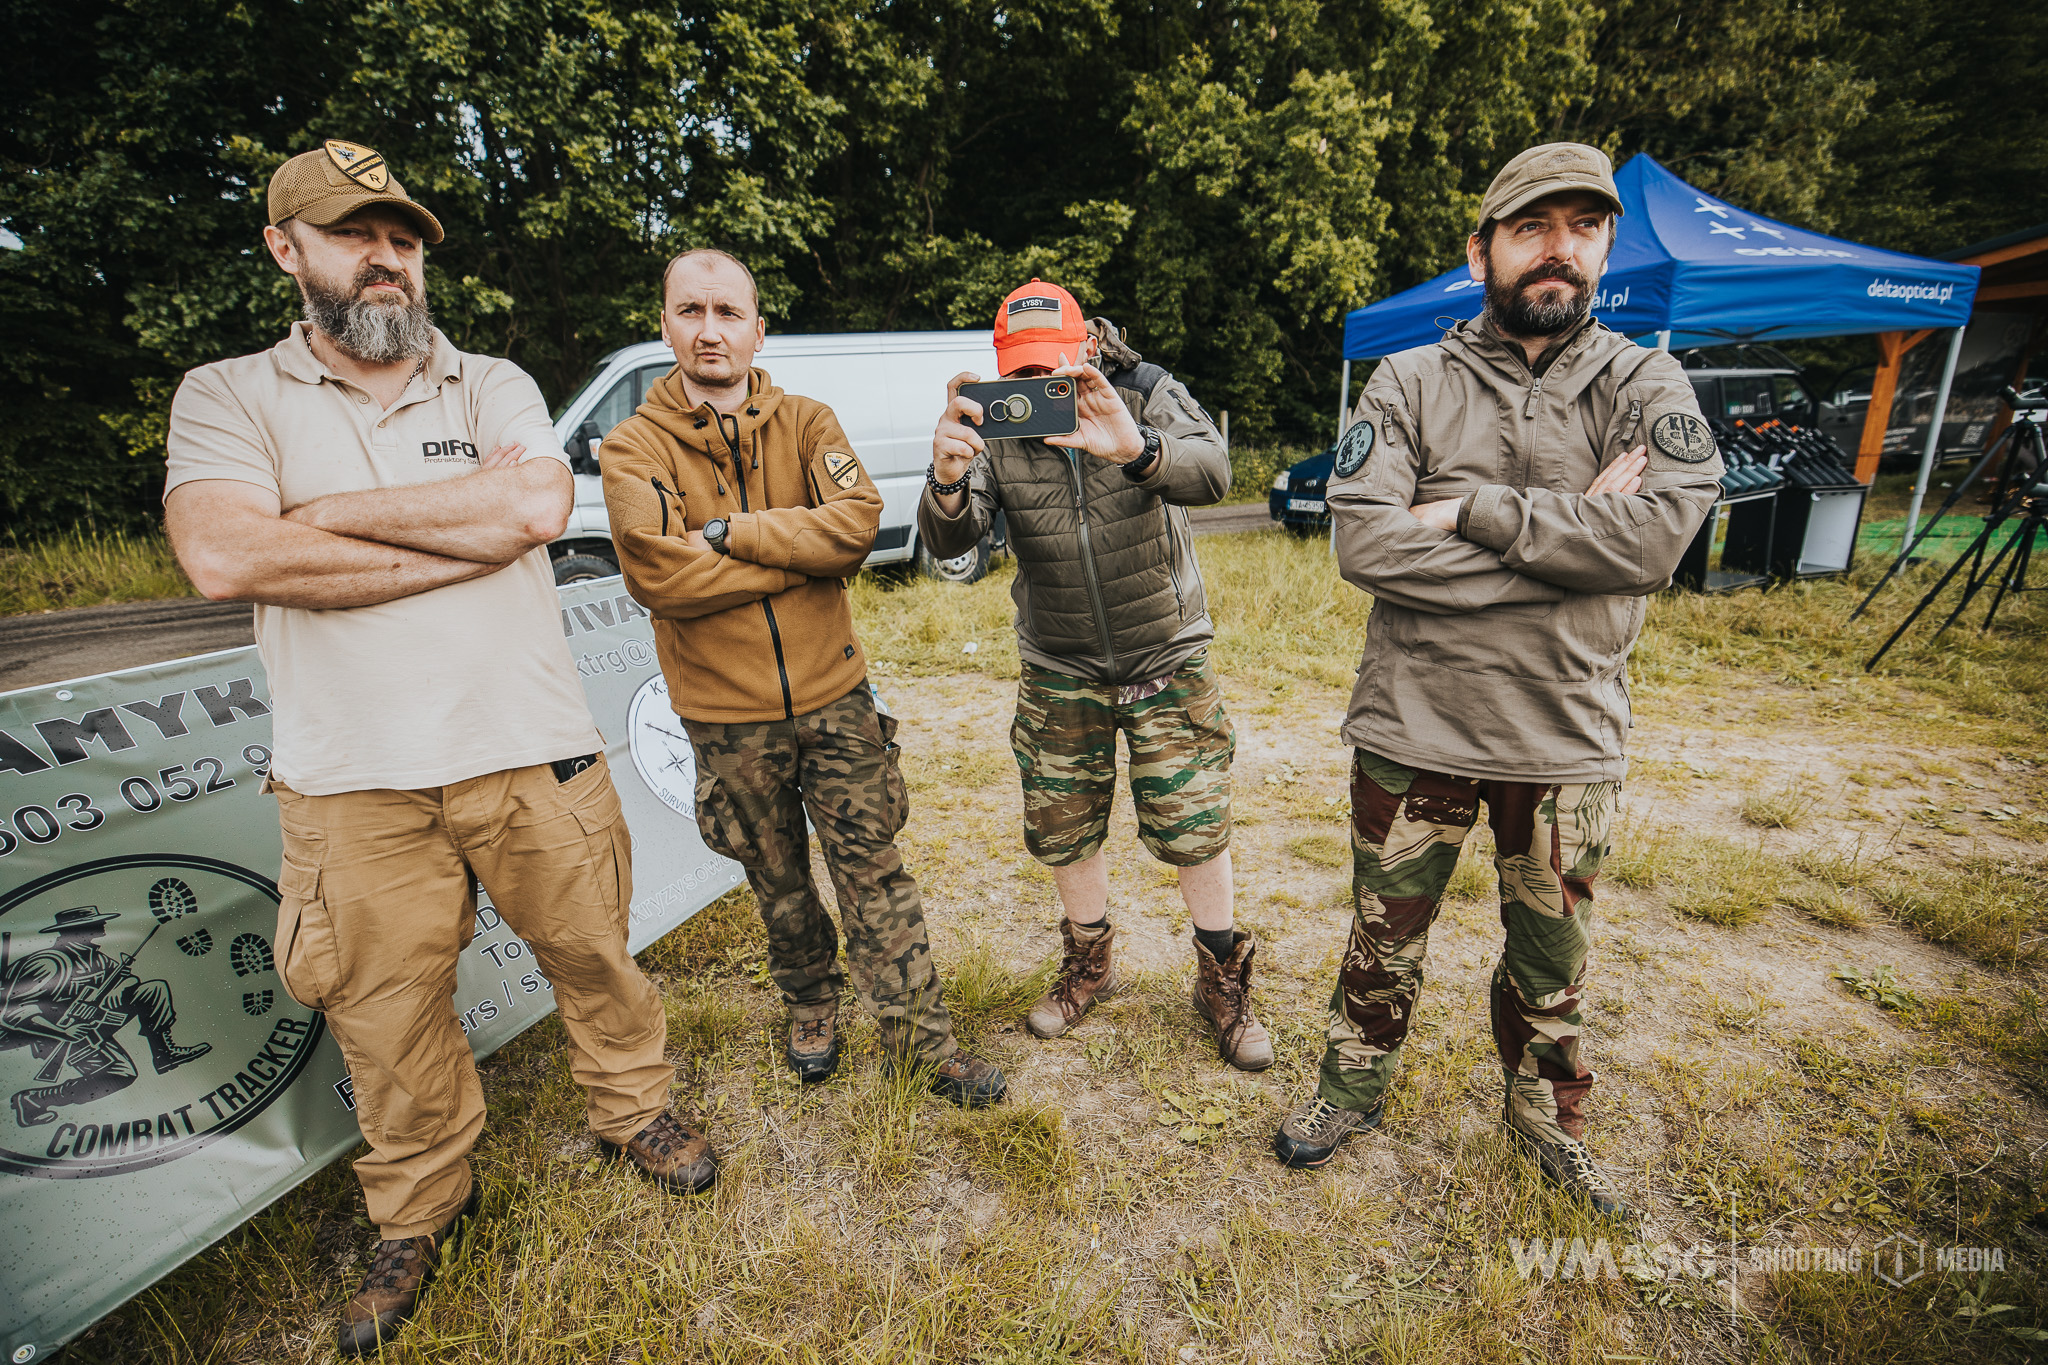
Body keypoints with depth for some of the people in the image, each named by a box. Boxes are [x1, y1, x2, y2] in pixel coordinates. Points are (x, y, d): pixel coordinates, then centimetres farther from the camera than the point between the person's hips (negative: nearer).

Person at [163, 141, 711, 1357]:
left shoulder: (496, 386, 7)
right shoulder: (228, 397, 5)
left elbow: (539, 505, -15)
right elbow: (225, 557, -14)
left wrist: (325, 510, -10)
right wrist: (471, 522, -14)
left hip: (532, 755, 0)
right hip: (353, 786, 0)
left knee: (593, 955, 14)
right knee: (389, 1018, 14)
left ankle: (634, 1109, 41)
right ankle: (420, 1210, 39)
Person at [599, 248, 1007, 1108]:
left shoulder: (806, 422, 1)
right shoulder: (634, 447, -3)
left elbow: (858, 520, -18)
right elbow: (657, 575, -20)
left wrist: (729, 530, -19)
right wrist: (802, 553, -16)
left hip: (831, 694, 0)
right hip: (726, 713, 0)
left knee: (873, 870, 7)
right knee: (778, 881, 18)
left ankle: (917, 1036, 22)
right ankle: (811, 1005, 43)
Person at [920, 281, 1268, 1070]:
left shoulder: (1149, 396, -11)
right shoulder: (995, 428, -8)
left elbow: (1211, 475, -30)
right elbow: (949, 543, -21)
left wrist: (1134, 449, -52)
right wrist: (947, 481, -44)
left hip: (1168, 657, -1)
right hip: (1058, 670, 2)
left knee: (1193, 826, 3)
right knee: (1063, 829, 11)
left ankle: (1222, 979, 28)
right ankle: (1090, 960, 38)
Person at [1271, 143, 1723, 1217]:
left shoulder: (1647, 386, 2)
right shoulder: (1408, 383, -2)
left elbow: (1659, 533, -17)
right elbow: (1362, 540, -18)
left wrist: (1471, 508, -18)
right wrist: (1568, 535, -16)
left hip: (1570, 732, 2)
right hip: (1413, 725, -1)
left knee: (1552, 958, 20)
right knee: (1384, 938, 15)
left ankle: (1547, 1117, 46)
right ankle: (1354, 1088, 41)